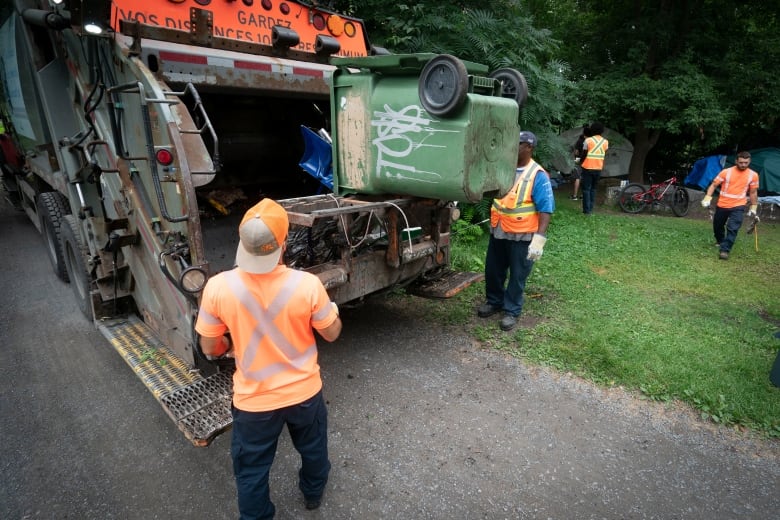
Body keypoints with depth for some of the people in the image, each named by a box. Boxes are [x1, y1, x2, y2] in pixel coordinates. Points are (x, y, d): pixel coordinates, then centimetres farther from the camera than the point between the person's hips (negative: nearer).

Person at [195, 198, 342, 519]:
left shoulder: (218, 287, -22)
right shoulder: (307, 284, -25)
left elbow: (209, 348, -6)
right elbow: (331, 333, -9)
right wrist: (333, 310, 11)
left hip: (253, 401, -1)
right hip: (304, 393, 1)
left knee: (251, 470, 25)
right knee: (313, 449, 31)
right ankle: (313, 493, 58)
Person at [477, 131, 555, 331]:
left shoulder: (537, 175, -13)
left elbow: (545, 209, -16)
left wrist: (539, 238, -22)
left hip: (521, 236, -5)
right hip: (498, 232, 6)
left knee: (517, 276, 9)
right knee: (493, 271, 17)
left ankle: (511, 311, 25)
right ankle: (494, 301, 38)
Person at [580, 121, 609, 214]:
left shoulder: (588, 140, -8)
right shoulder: (605, 142, 4)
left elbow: (584, 154, -6)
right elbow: (604, 155, 6)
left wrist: (581, 162, 9)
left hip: (588, 168, -4)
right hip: (598, 168, 4)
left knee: (586, 189, 0)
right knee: (593, 189, 14)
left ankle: (587, 210, -4)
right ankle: (591, 209, 13)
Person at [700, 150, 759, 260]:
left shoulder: (753, 175, -2)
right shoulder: (726, 172, -8)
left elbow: (753, 192, 8)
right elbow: (713, 185, -3)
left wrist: (753, 208, 10)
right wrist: (707, 198, -15)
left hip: (738, 207, -1)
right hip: (722, 205, 1)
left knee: (732, 229, -14)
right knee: (717, 226, 17)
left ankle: (724, 250, -11)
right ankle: (720, 241, 44)